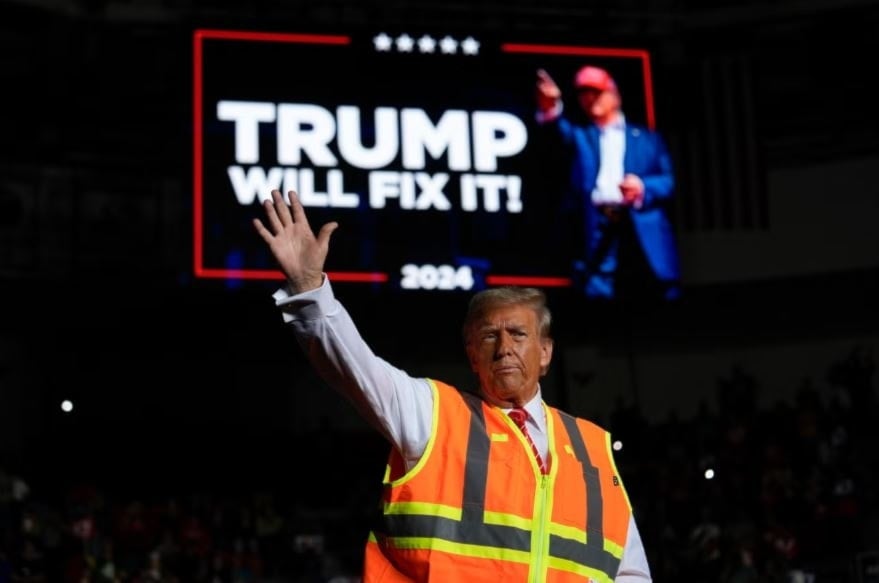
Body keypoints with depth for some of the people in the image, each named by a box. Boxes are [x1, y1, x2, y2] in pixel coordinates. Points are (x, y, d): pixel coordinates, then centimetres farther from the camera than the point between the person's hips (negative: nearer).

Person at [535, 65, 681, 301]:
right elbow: (561, 130, -3)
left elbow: (668, 181, 12)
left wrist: (643, 187, -11)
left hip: (645, 232, 0)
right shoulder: (581, 136, 22)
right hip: (599, 234, 0)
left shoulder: (648, 137, 22)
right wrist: (551, 109, -27)